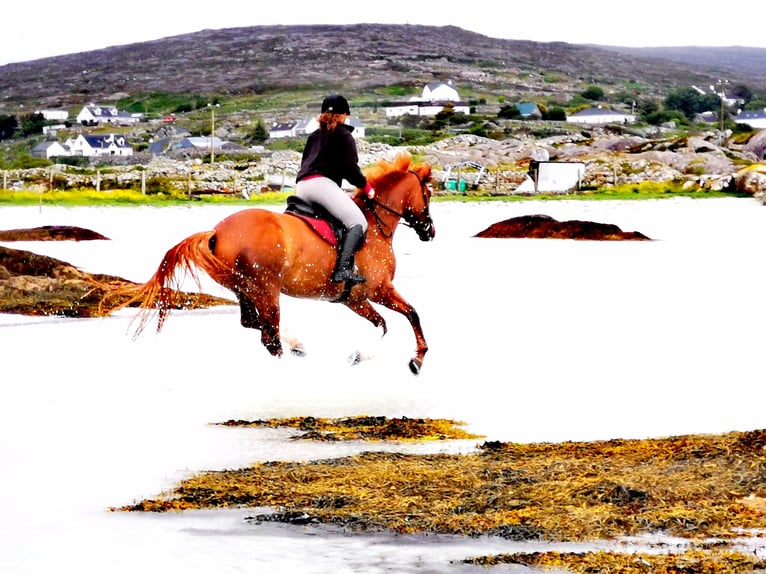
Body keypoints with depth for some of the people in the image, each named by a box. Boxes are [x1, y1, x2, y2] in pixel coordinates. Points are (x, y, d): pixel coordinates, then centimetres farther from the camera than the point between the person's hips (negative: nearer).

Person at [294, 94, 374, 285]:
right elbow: (350, 167, -1)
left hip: (301, 186, 8)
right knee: (358, 222, -13)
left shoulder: (313, 136, 28)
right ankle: (343, 268, -33)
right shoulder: (343, 134, 8)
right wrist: (365, 186, 14)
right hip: (322, 183, -8)